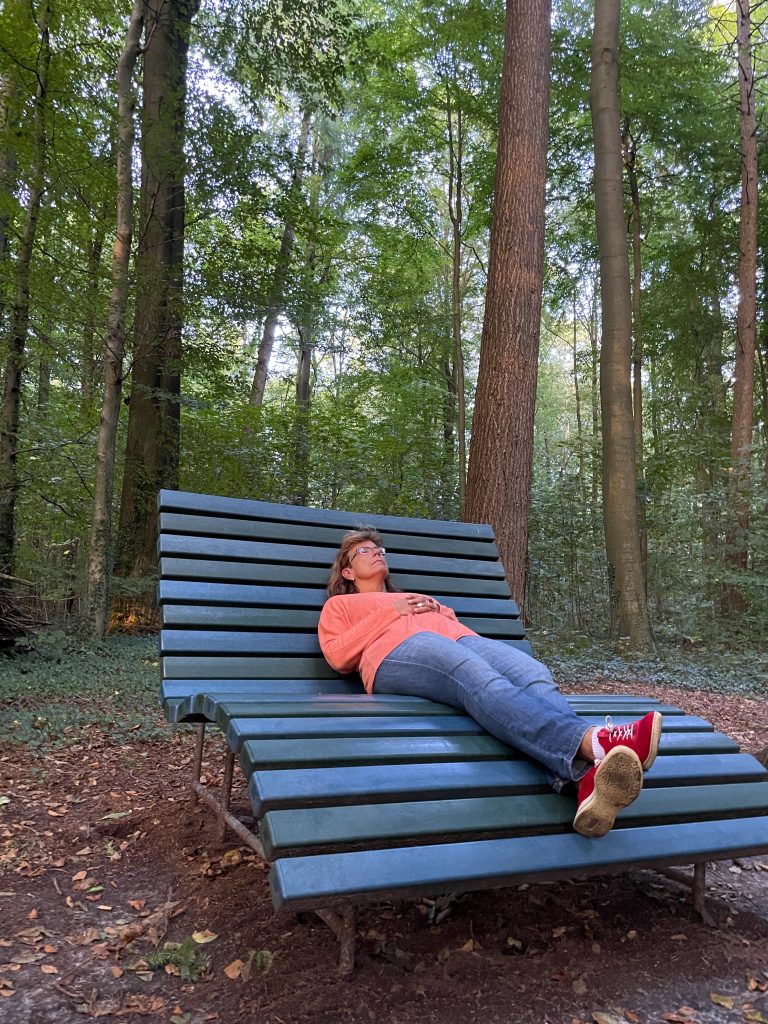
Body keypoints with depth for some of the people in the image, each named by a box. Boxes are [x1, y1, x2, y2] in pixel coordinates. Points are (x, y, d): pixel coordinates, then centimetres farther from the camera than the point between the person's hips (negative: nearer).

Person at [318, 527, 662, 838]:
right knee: (482, 683, -39)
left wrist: (435, 608, 10)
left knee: (533, 674, -31)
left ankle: (588, 778, -57)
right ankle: (595, 742, -62)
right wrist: (390, 612, 6)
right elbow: (338, 656, 11)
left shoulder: (418, 599, 45)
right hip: (398, 651, -5)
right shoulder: (339, 604, 32)